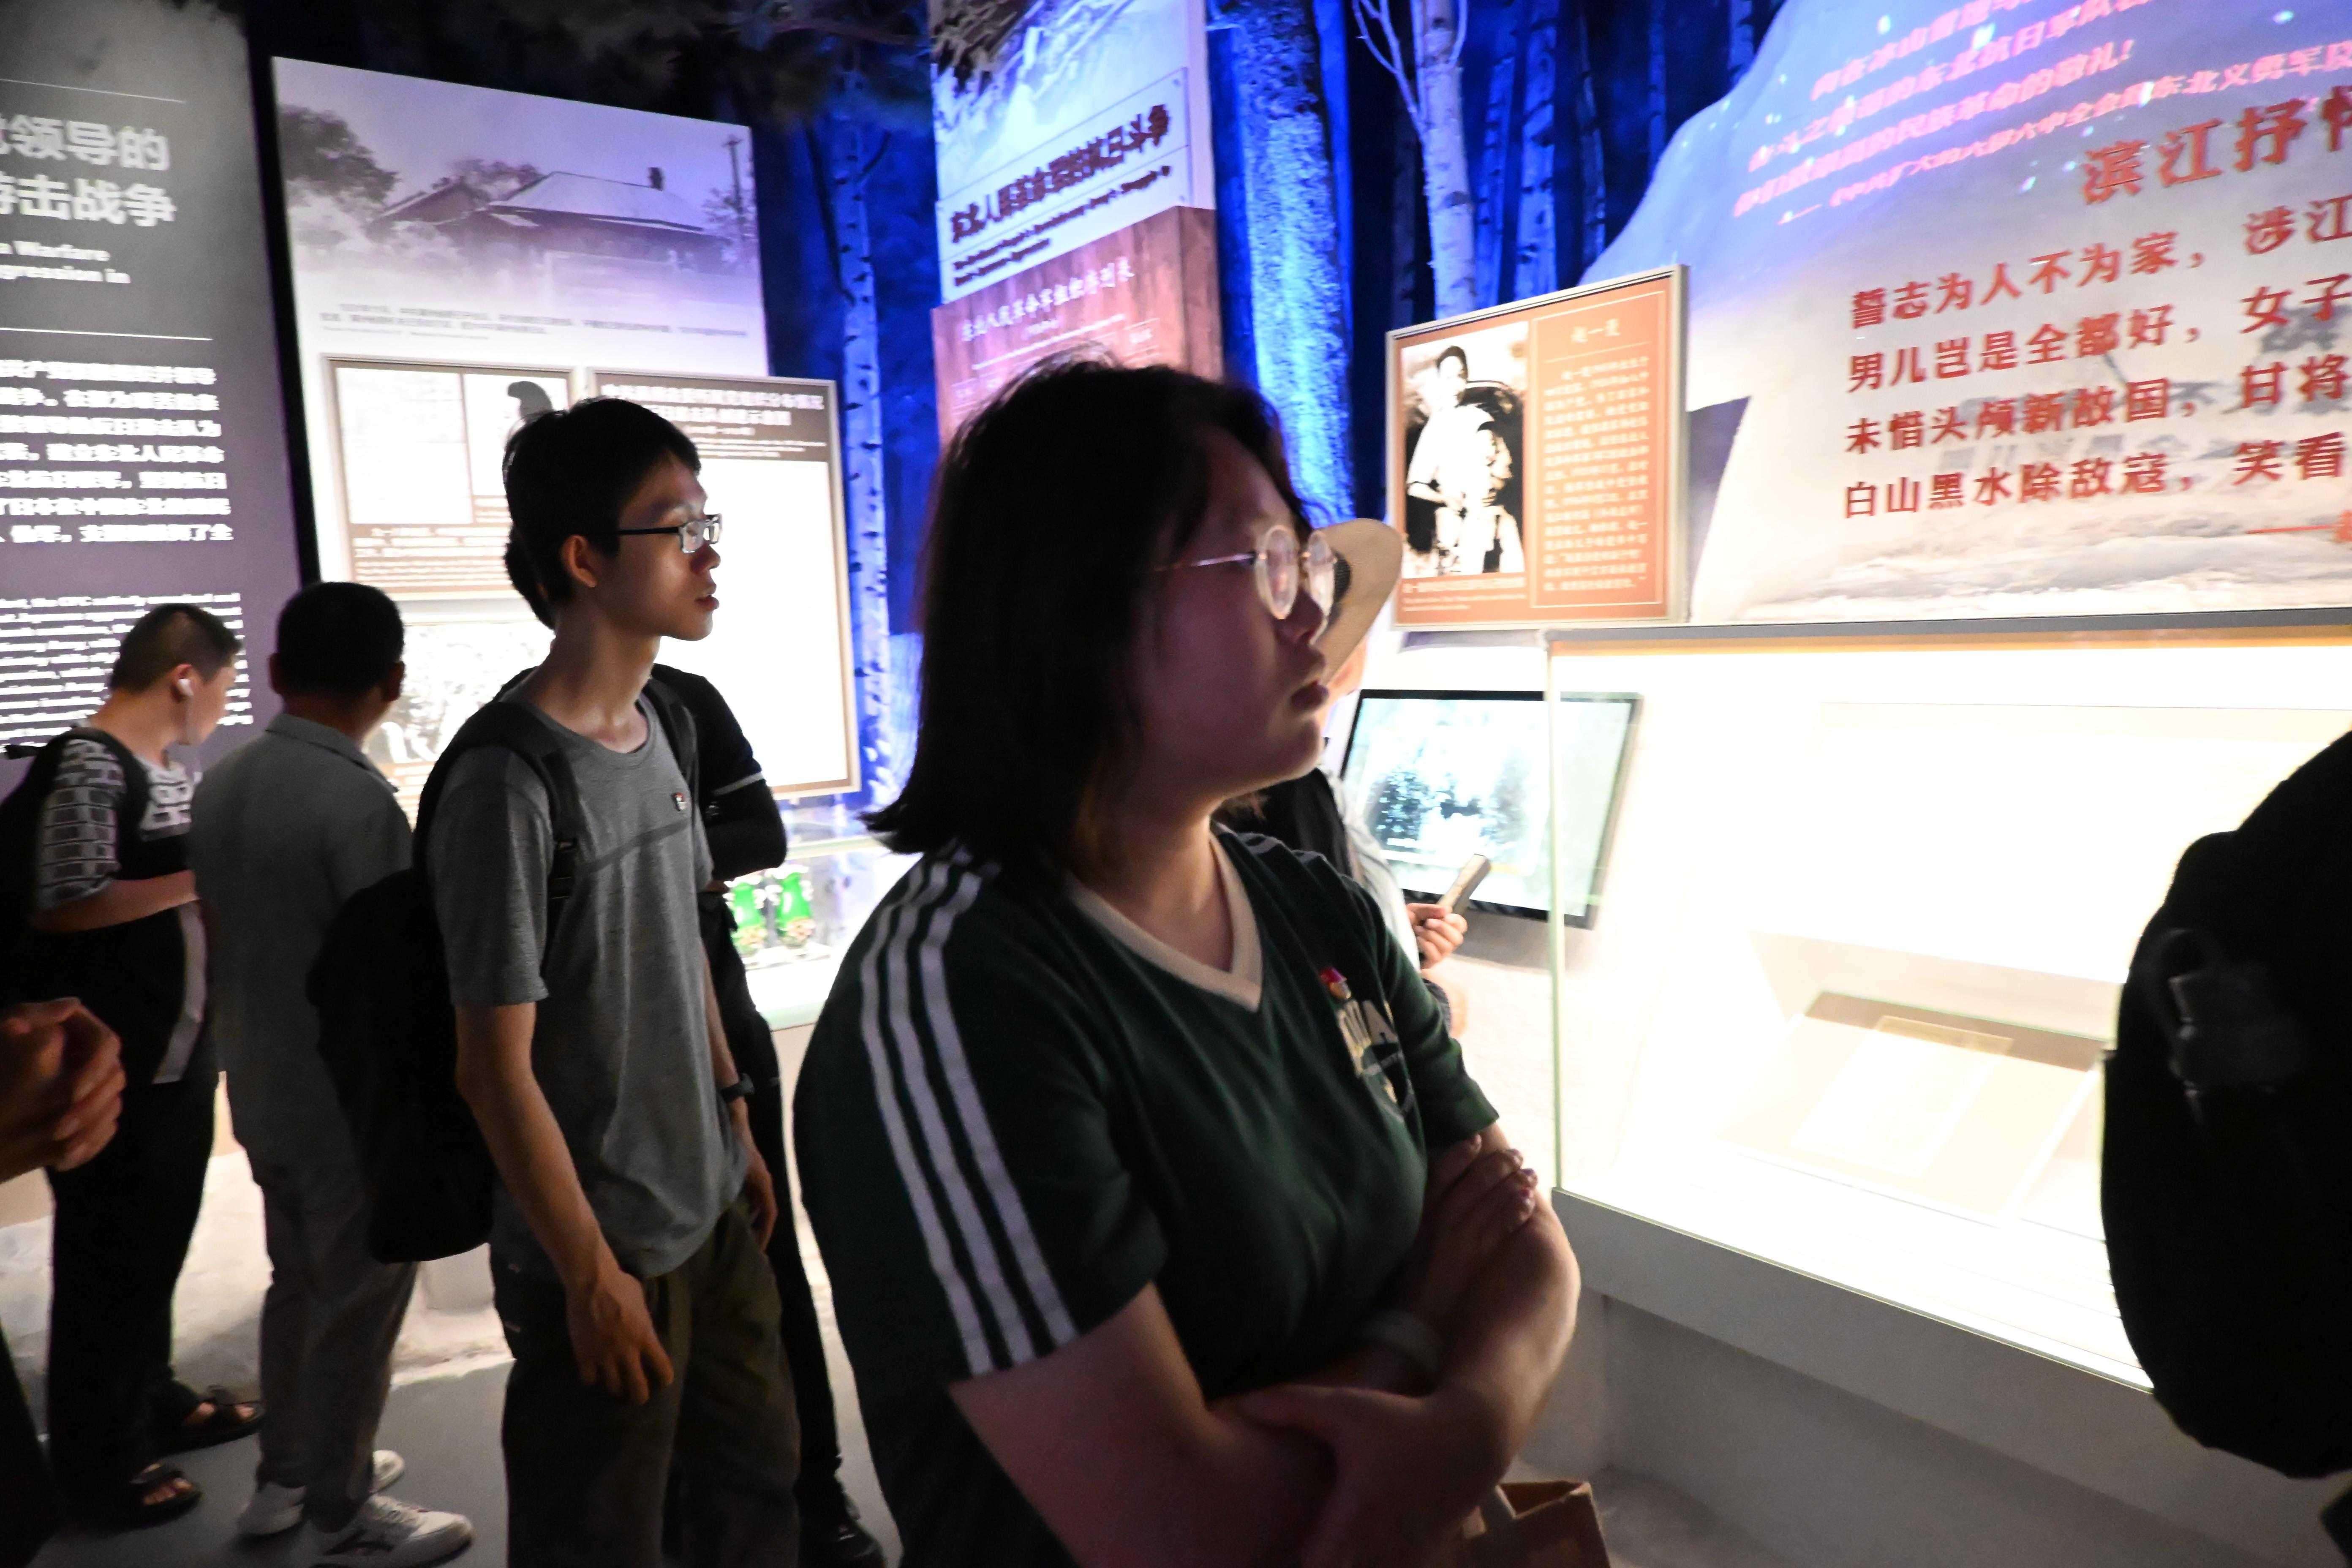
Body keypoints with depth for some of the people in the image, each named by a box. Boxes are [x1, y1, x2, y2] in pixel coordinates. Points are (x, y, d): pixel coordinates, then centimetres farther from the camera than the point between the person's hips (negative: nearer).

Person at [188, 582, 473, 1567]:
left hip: (264, 1094, 8)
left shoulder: (221, 784, 2)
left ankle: (286, 1475, 39)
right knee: (358, 1311, 7)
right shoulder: (359, 799, -24)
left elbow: (218, 935, 12)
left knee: (299, 1285, 23)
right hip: (358, 1107, -8)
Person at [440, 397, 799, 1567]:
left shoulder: (659, 732, 3)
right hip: (605, 1248, -7)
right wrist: (589, 1273, -12)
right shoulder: (508, 785, -21)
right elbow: (495, 1067, -18)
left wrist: (737, 1126, 14)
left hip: (710, 1206, 7)